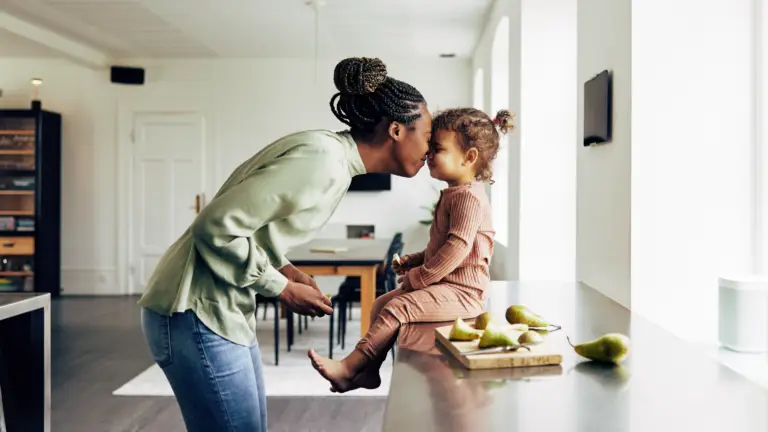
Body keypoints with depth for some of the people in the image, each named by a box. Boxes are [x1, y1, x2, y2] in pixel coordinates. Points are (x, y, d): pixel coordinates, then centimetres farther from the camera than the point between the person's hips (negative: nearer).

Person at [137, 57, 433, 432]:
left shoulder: (334, 160, 8)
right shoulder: (322, 160, -22)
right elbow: (216, 227, -23)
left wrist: (284, 268, 3)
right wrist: (282, 288, -14)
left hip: (225, 309, 10)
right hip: (197, 312, -9)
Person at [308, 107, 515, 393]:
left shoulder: (469, 197, -18)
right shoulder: (453, 194, 15)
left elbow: (455, 250, -26)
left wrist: (418, 278, -19)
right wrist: (416, 260, 9)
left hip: (460, 292, -11)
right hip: (444, 284, 11)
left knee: (396, 309, -21)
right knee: (381, 304, 9)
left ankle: (348, 369, -18)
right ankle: (369, 370, 10)